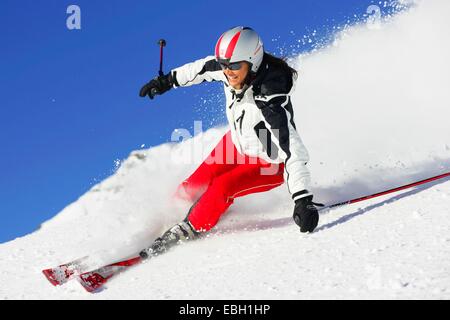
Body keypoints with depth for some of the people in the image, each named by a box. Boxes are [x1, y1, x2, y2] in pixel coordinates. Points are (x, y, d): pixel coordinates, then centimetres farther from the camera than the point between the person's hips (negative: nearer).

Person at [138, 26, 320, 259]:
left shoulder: (270, 102, -40)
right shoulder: (230, 69, -20)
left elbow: (293, 152, -43)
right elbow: (204, 67, 4)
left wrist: (303, 201, -50)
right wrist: (169, 80, 13)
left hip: (269, 164, -7)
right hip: (238, 142, 7)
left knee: (221, 188, -25)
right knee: (195, 186, 2)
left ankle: (186, 231, -4)